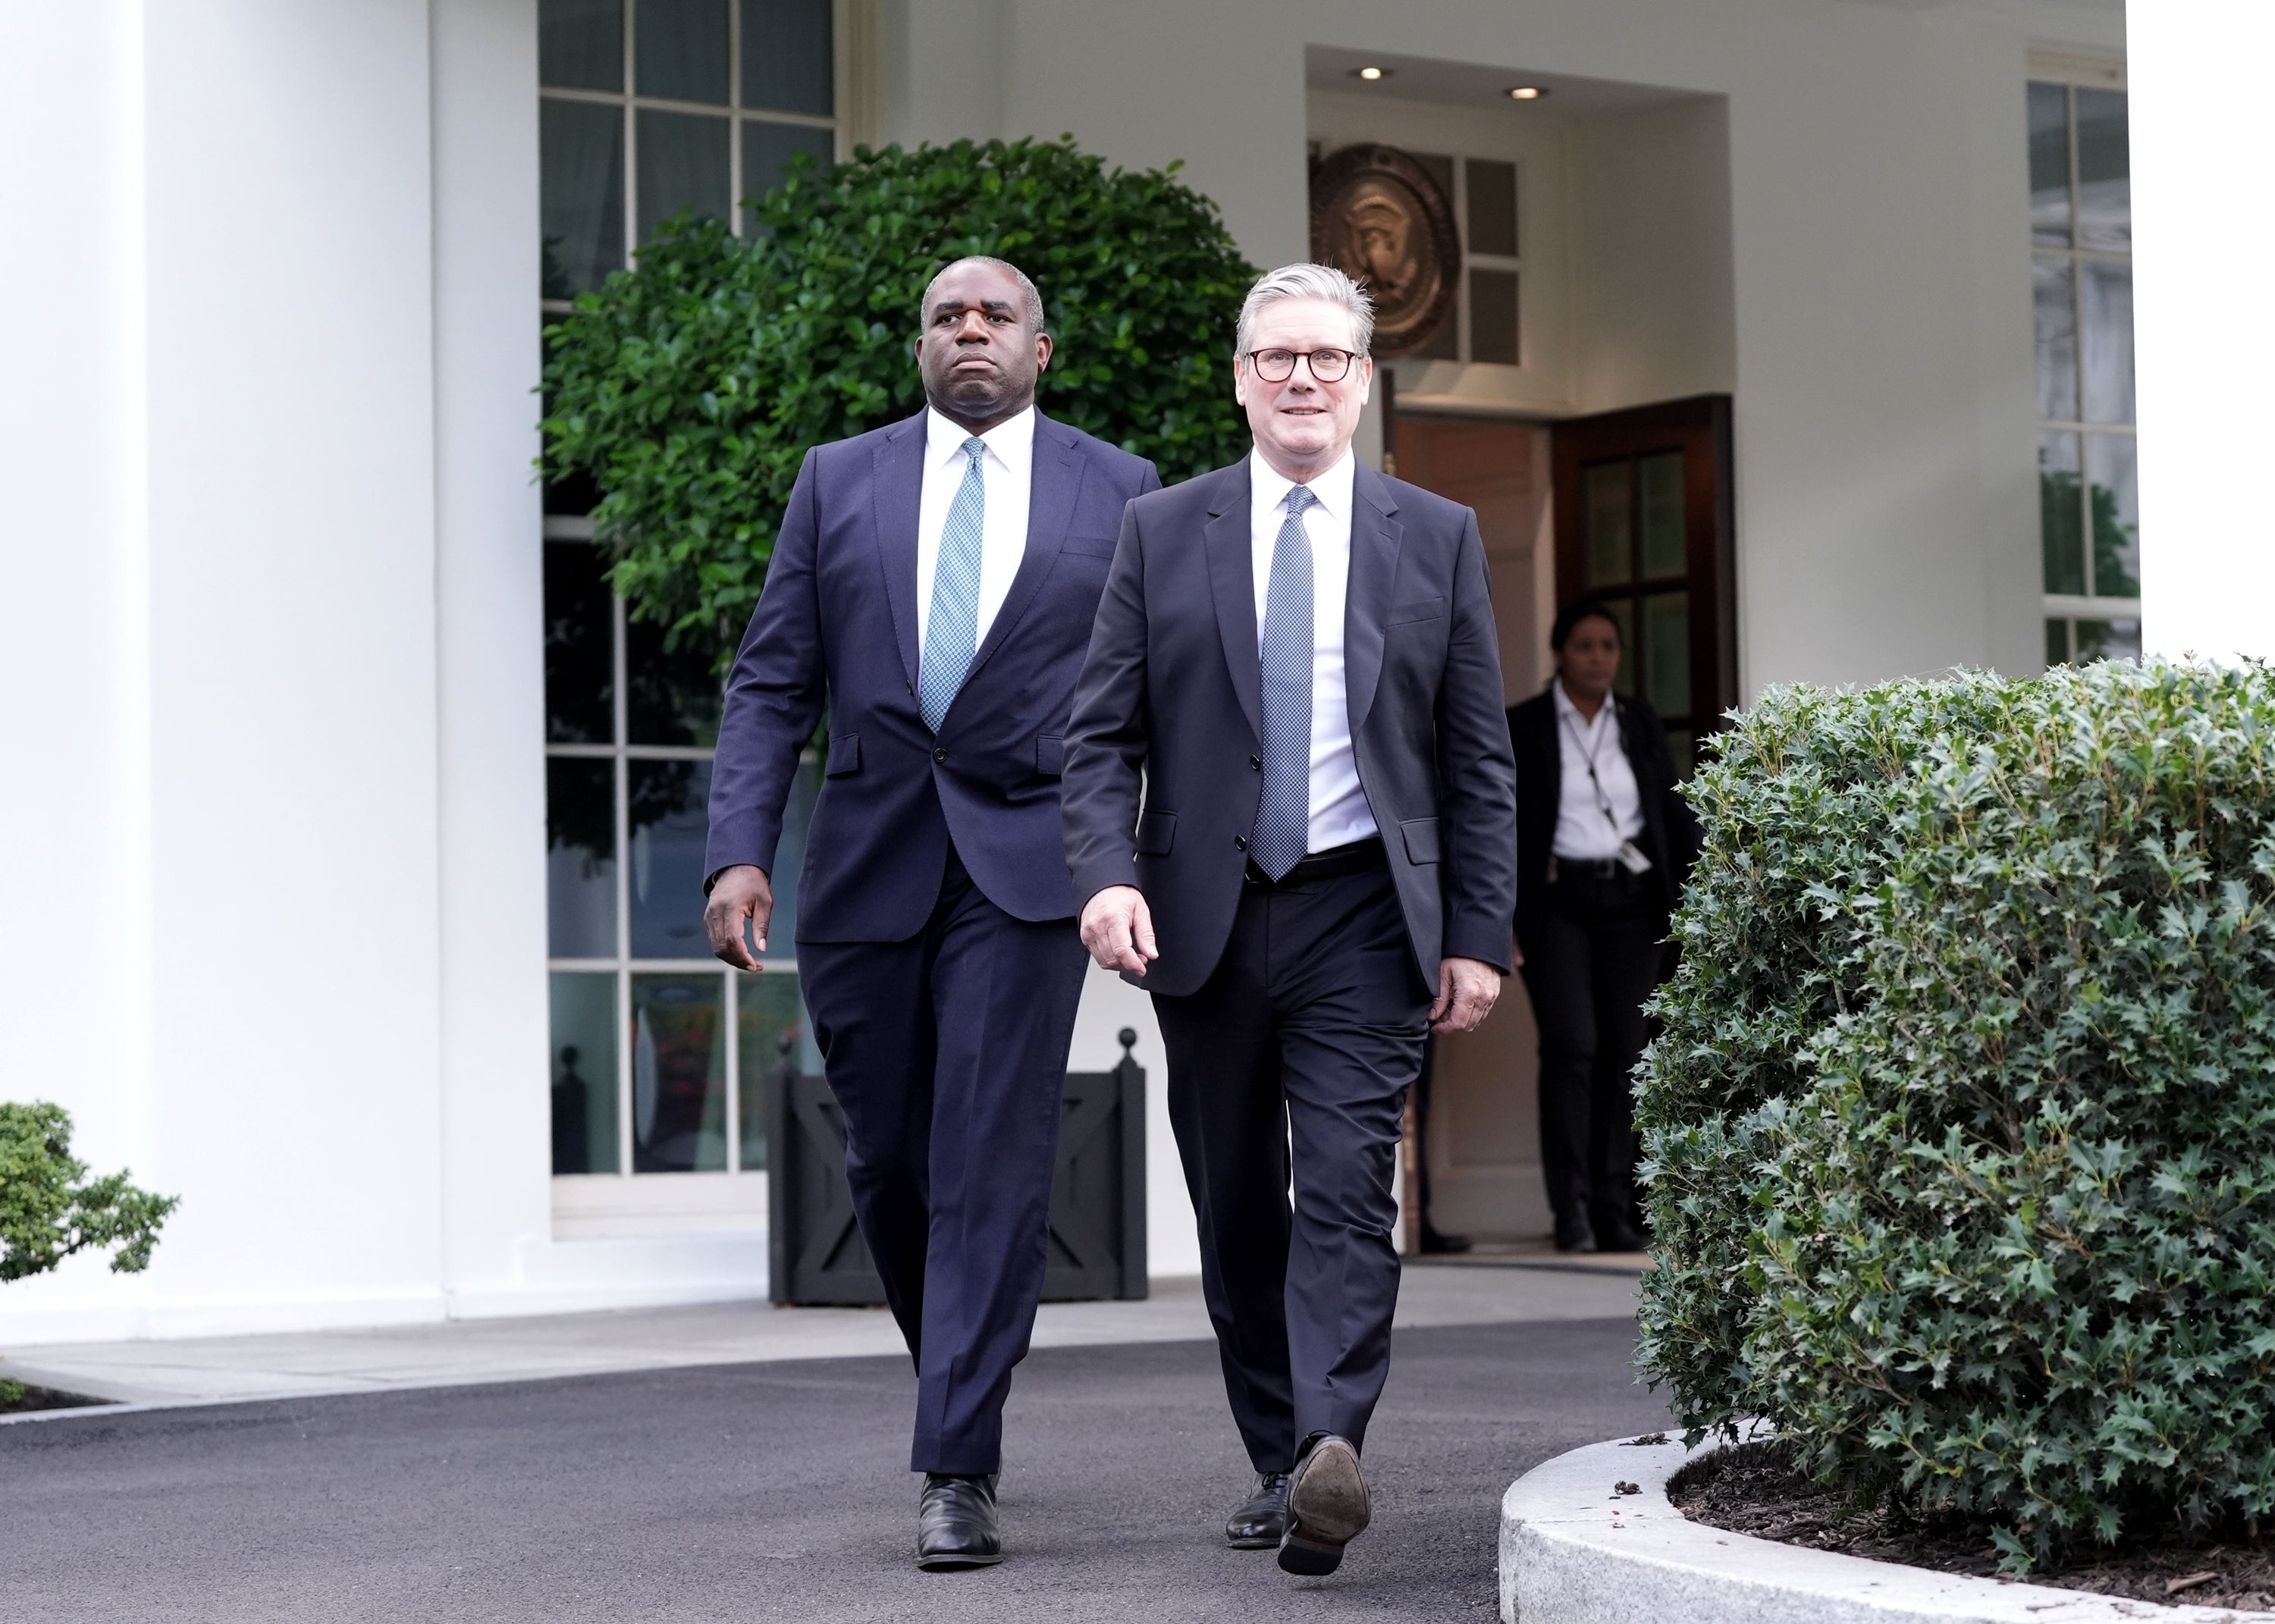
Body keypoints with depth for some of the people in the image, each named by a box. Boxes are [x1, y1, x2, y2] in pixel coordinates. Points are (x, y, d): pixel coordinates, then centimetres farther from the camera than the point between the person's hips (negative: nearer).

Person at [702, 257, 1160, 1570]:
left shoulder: (1118, 490, 7)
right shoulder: (839, 481, 11)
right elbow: (773, 684, 6)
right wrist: (741, 852, -5)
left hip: (1026, 866, -2)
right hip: (868, 865, 2)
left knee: (992, 1164, -10)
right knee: (888, 1164, 8)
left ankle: (961, 1473, -9)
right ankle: (958, 1381, 32)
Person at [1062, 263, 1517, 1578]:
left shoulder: (1437, 539, 8)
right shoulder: (1164, 533, 8)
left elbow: (1479, 761, 7)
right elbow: (1103, 733, 4)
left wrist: (1479, 936, 0)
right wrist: (1108, 874, -13)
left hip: (1362, 914, -2)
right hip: (1204, 916, 2)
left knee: (1348, 1188, -15)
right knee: (1236, 1210, 8)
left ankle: (1332, 1455, -24)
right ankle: (1279, 1464, 19)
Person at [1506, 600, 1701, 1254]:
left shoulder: (1641, 723, 12)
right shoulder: (1522, 727, 3)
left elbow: (1674, 809, 11)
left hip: (1631, 904, 3)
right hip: (1558, 903, -3)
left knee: (1624, 1051, 1)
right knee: (1571, 1045, -14)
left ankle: (1615, 1211, 6)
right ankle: (1572, 1212, -13)